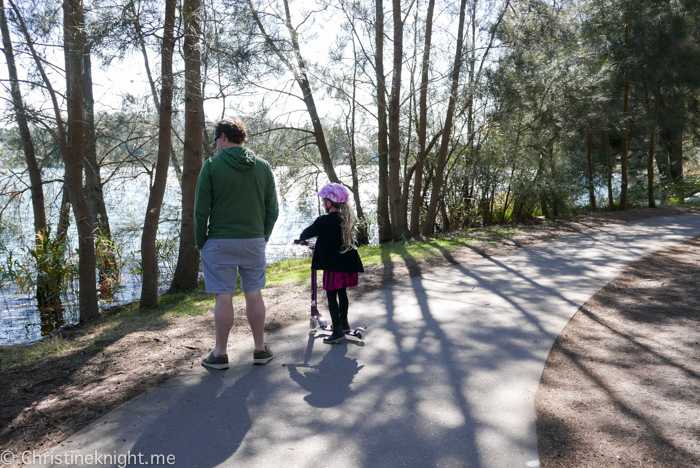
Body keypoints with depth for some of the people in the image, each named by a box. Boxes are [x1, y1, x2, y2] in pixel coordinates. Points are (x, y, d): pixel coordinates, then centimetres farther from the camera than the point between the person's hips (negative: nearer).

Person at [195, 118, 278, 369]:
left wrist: (201, 242, 4)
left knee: (224, 298, 2)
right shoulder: (263, 166, 4)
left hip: (220, 243, -3)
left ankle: (220, 354, 14)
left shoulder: (212, 165, -6)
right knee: (254, 294, 11)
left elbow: (201, 210, -6)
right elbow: (272, 210, 6)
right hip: (254, 241, 3)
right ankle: (260, 350, 20)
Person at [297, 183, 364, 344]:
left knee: (331, 295, 0)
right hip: (349, 263, 7)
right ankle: (344, 323, 33)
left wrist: (302, 237, 21)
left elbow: (309, 232, -1)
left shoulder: (323, 221, -14)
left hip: (333, 265, -7)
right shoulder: (347, 219, 8)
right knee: (342, 292, 20)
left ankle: (338, 330, -1)